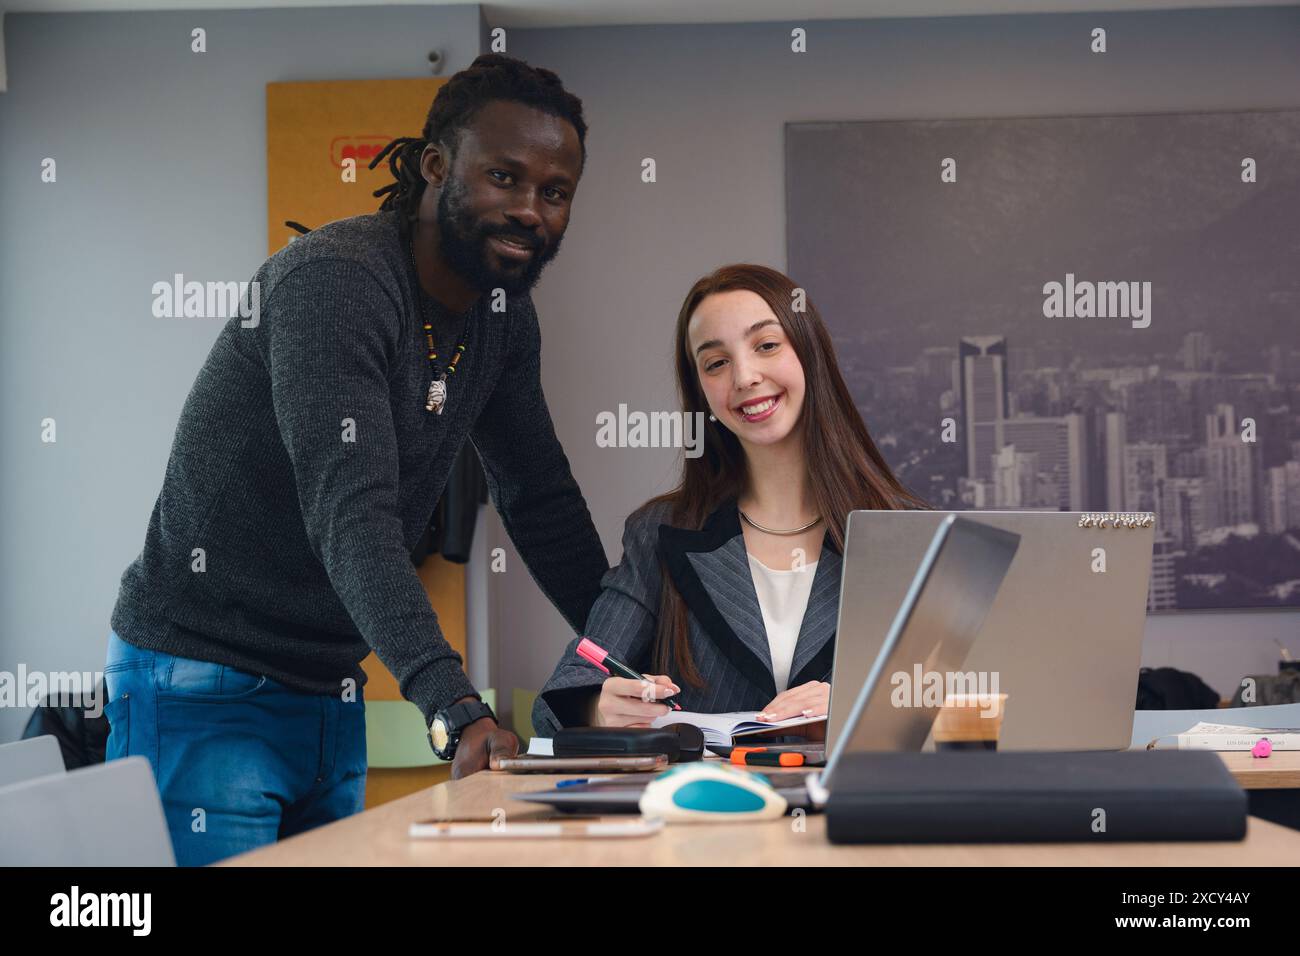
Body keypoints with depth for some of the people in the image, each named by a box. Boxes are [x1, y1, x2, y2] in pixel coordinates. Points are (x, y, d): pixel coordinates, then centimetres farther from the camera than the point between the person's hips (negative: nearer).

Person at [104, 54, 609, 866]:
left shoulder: (503, 312, 6)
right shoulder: (335, 280, -21)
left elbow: (542, 500, 14)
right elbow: (351, 516, -32)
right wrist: (455, 711, -43)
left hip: (332, 699, 8)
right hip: (204, 690, -8)